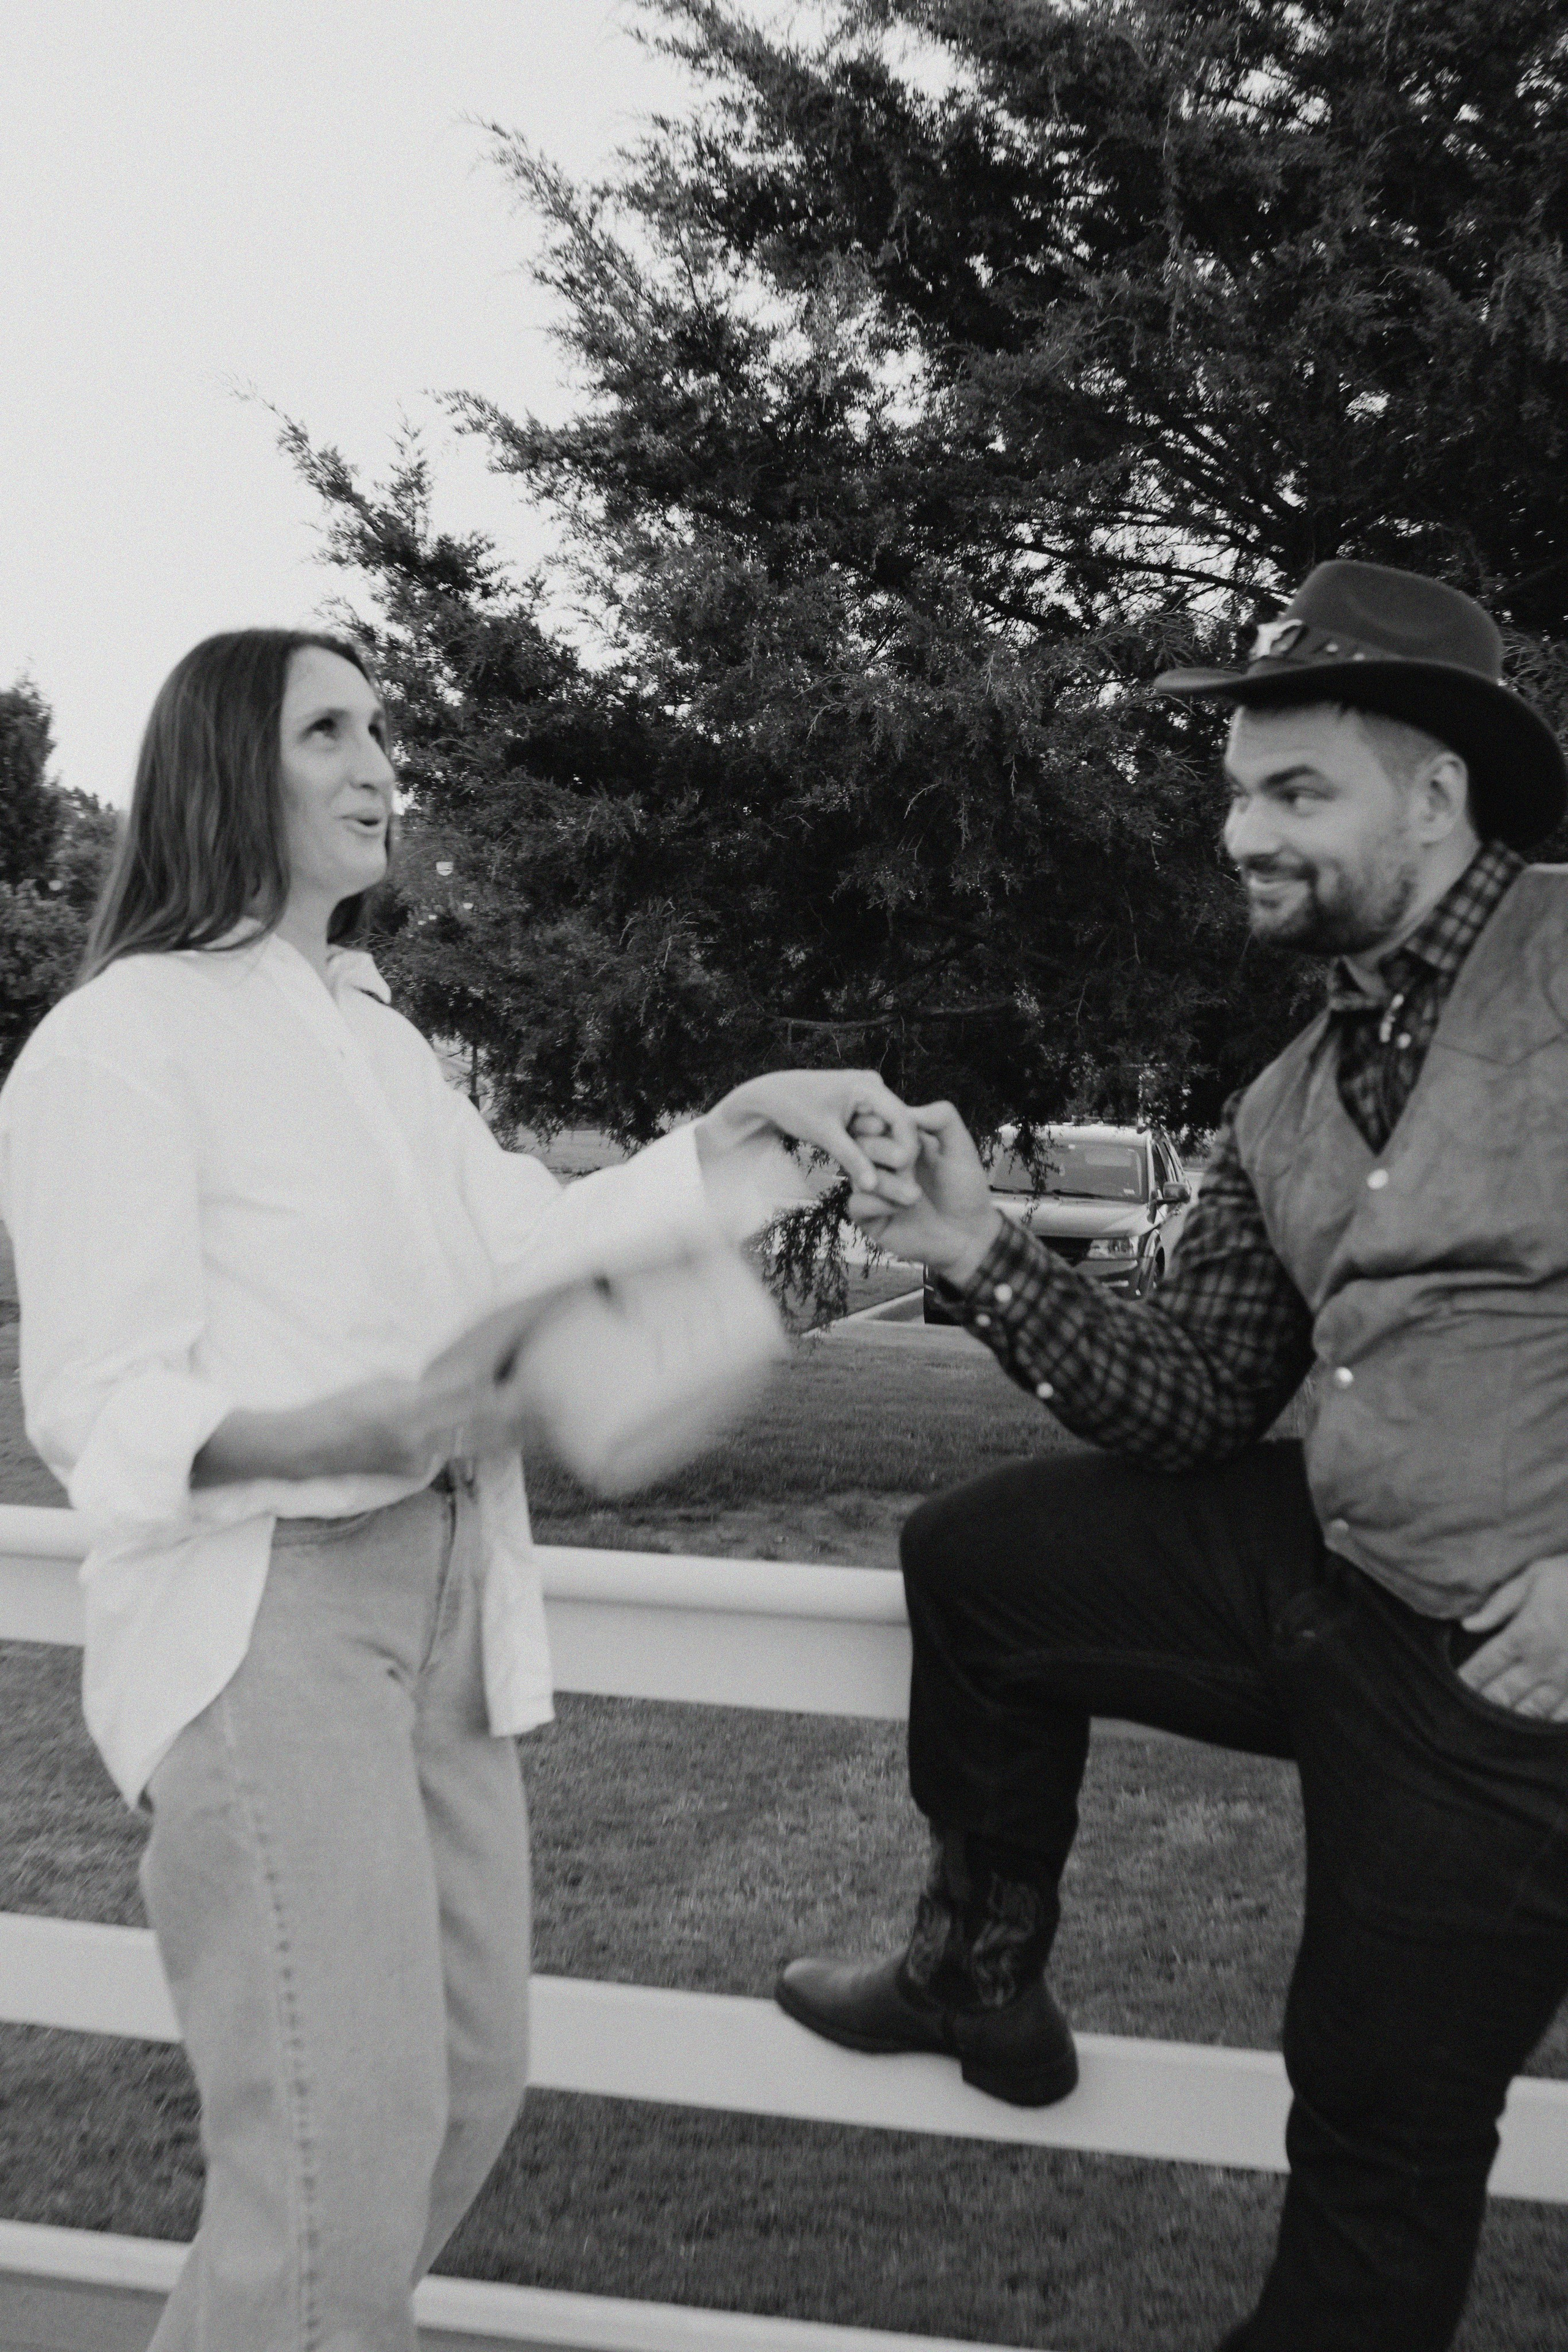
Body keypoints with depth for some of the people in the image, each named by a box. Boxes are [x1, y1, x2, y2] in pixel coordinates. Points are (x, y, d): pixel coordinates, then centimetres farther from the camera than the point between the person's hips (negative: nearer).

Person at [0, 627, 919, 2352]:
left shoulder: (375, 1030, 16)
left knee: (465, 2083, 12)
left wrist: (750, 1119, -3)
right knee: (348, 2135, -10)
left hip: (439, 1585, 8)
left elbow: (534, 1239, 7)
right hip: (257, 1609, -7)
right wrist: (335, 1431, -32)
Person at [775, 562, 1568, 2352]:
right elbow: (1194, 1403, 7)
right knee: (978, 1562, 11)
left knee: (1384, 2129, 6)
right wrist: (988, 1259, -5)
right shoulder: (1285, 1112, 10)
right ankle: (983, 1973, 29)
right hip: (1329, 1567, 7)